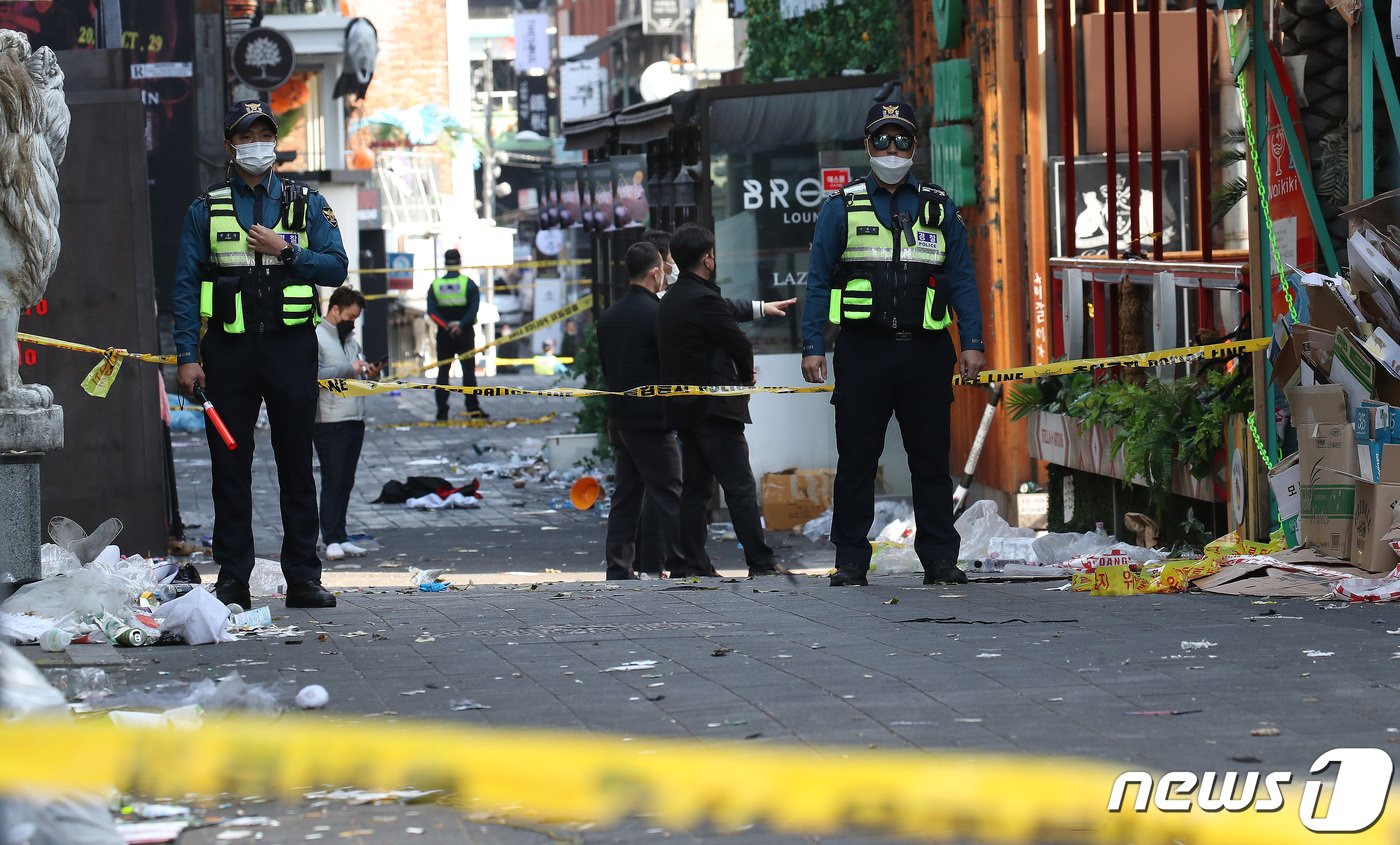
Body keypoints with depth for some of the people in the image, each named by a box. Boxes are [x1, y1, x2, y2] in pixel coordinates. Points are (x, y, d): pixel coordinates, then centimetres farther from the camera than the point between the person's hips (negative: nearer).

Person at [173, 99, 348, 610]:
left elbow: (336, 267, 3)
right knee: (230, 467, 1)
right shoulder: (205, 211, 9)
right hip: (229, 351, 0)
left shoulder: (307, 204, 10)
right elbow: (186, 284, 4)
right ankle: (232, 580, 6)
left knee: (296, 466, 2)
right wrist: (187, 355, -5)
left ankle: (303, 578, 7)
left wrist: (286, 250, -11)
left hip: (291, 346, 0)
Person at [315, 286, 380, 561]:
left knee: (346, 482, 9)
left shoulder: (351, 340, 20)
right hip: (329, 422, -8)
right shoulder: (315, 338, -6)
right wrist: (349, 369, -17)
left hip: (355, 420, 8)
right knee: (333, 481, -7)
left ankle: (340, 538, 13)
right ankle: (332, 541, -6)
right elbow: (313, 374, -20)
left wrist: (370, 376, 3)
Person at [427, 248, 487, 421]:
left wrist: (446, 325, -16)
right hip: (465, 334, -2)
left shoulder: (435, 285, 2)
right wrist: (461, 325, -19)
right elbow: (473, 309, -15)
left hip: (444, 334, 2)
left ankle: (442, 412, 2)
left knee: (443, 372, 5)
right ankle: (473, 409, 0)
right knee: (468, 370, 3)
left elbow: (432, 312, -9)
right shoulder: (469, 284, -4)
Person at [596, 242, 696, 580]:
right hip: (651, 420, -7)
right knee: (668, 494, -5)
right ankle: (683, 565, -7)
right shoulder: (655, 312, -13)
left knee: (626, 494, 11)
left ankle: (619, 567, 9)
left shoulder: (608, 316, 11)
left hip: (618, 418, 7)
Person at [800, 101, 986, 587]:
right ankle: (850, 561, 7)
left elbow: (962, 279, 11)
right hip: (863, 351, -1)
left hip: (926, 352, 1)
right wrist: (813, 346, -3)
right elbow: (818, 280, 5)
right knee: (856, 460, 1)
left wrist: (972, 342, 1)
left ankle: (940, 559, 9)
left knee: (932, 460, 3)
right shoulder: (842, 208, 7)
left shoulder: (940, 210, 12)